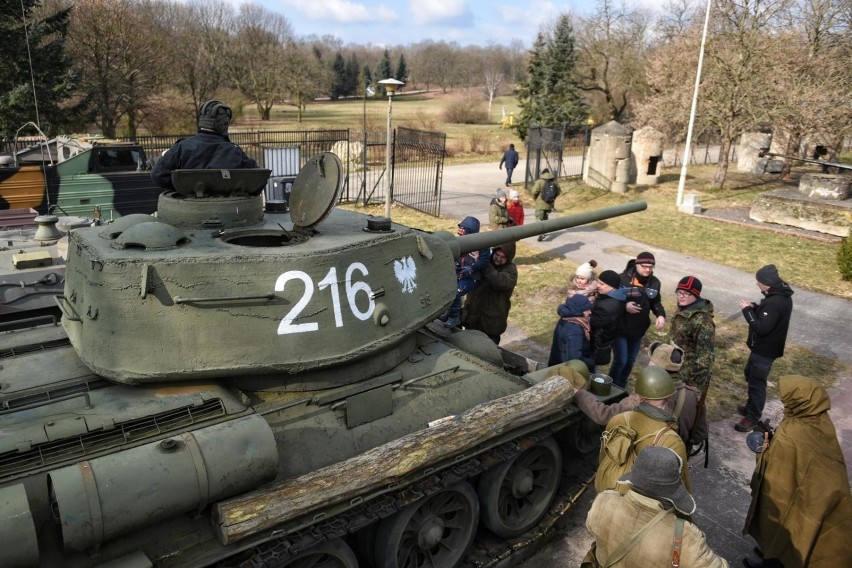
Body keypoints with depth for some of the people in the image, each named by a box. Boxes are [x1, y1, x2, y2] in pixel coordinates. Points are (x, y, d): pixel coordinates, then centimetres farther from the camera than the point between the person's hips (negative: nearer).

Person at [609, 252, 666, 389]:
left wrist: (661, 315, -8)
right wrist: (624, 306, -30)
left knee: (630, 361, 18)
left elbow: (656, 302, 11)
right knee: (621, 361, -5)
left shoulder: (654, 282, -2)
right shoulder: (623, 279, -21)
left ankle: (621, 388, 38)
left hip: (638, 330, 6)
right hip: (620, 329, -6)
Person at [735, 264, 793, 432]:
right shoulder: (782, 295, 3)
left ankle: (753, 417, 16)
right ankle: (752, 407, 40)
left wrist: (747, 310, -23)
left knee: (756, 382, 2)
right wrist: (754, 307, -2)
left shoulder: (774, 302, -30)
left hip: (765, 350, -11)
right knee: (750, 374, 25)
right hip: (764, 346, 11)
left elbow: (761, 328, -30)